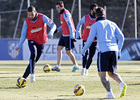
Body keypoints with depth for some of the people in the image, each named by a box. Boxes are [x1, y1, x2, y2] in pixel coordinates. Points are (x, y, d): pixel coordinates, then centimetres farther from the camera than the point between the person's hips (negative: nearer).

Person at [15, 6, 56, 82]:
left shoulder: (42, 17, -11)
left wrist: (50, 33, -35)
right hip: (32, 41, -1)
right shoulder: (26, 21, -7)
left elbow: (53, 25, -14)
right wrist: (19, 45, -6)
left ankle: (25, 76, 20)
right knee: (33, 53, -31)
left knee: (34, 60, 5)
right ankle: (32, 74, -30)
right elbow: (23, 34, 2)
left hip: (41, 42, 1)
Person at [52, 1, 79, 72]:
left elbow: (70, 25, -20)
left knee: (68, 52, -3)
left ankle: (76, 66, 15)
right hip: (64, 35, 10)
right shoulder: (62, 14, 14)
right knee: (59, 48, 2)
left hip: (68, 35, -10)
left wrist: (72, 37, -23)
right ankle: (58, 66, -1)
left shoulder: (65, 14, -17)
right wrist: (57, 30, 12)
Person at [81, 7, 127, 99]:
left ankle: (110, 93, -16)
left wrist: (84, 50, 17)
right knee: (112, 73, 16)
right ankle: (122, 84, -12)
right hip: (114, 50, 5)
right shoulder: (112, 24, 19)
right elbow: (121, 38, 13)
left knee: (102, 74, 1)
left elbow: (90, 40, 1)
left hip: (103, 51, -5)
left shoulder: (95, 25, 7)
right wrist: (118, 51, 19)